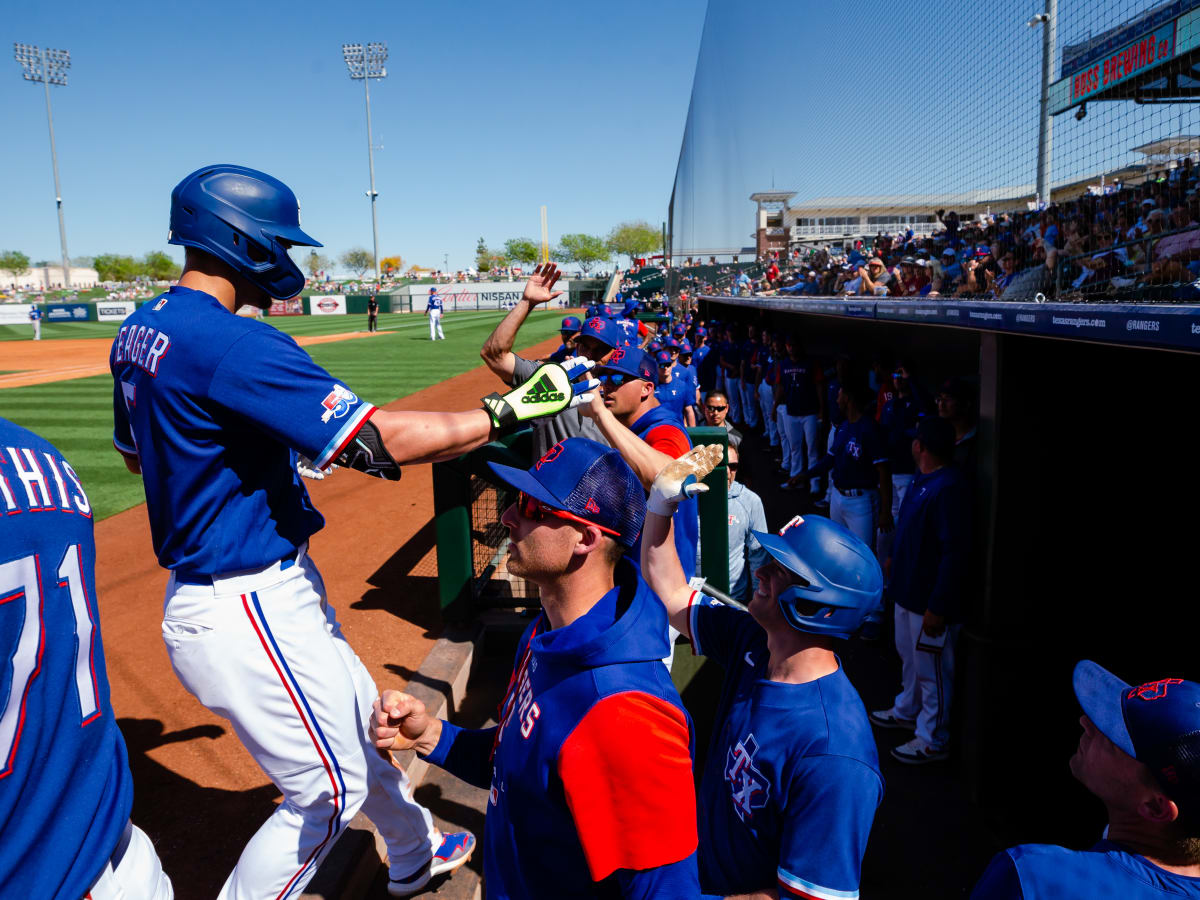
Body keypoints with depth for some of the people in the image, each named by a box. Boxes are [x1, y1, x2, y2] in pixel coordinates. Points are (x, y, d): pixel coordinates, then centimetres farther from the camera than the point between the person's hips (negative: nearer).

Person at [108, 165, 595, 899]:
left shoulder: (139, 332, 6)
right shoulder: (232, 343, -26)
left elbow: (135, 452, 20)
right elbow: (382, 441, -30)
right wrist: (509, 410, -22)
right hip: (252, 613, -10)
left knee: (363, 720, 25)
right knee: (329, 790, 8)